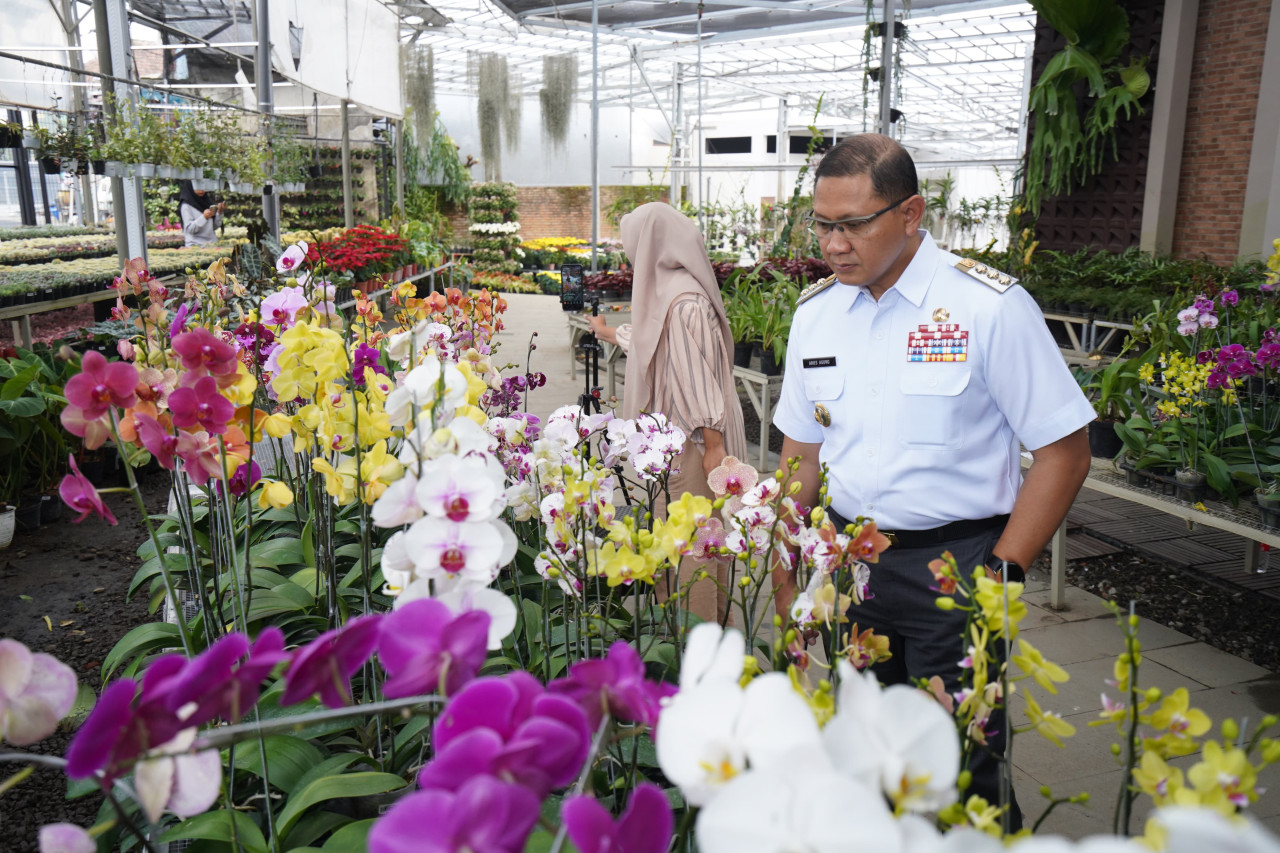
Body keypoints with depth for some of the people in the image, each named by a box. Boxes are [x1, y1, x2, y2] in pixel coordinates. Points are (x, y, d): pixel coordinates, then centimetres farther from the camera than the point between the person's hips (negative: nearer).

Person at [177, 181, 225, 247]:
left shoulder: (207, 202, 12)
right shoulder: (186, 206, -2)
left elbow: (214, 226, 11)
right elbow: (189, 229, -11)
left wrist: (219, 212, -3)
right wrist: (204, 217, -23)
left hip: (212, 244, 4)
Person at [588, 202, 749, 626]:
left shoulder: (684, 299, -20)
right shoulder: (664, 288, 13)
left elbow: (699, 375, -23)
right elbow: (646, 338, 33)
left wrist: (714, 444, -24)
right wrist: (607, 332, 52)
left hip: (694, 440, -10)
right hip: (673, 435, 10)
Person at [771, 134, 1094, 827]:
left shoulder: (991, 306, -11)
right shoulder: (815, 312, 5)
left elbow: (1064, 452, -7)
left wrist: (1001, 572, -11)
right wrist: (785, 579, 9)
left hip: (952, 563, -4)